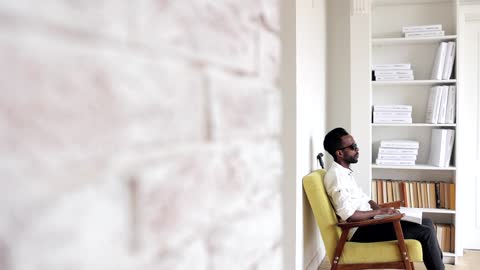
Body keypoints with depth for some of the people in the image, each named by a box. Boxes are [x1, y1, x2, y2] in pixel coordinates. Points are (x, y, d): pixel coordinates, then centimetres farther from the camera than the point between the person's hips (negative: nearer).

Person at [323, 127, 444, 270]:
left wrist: (382, 210, 1)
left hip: (367, 222, 10)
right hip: (360, 231, -10)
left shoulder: (345, 172, 13)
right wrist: (380, 212, -15)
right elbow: (348, 215, -26)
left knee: (427, 222, 10)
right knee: (426, 232, -13)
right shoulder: (336, 175, -18)